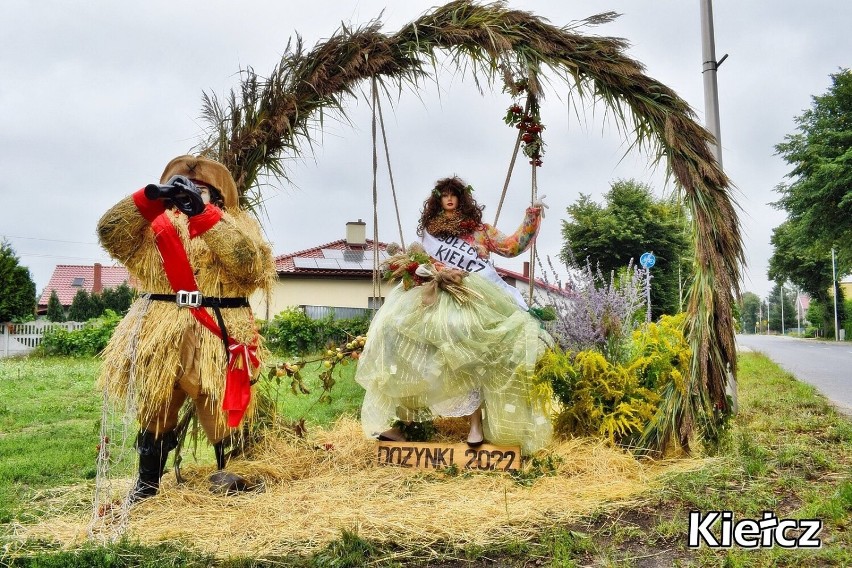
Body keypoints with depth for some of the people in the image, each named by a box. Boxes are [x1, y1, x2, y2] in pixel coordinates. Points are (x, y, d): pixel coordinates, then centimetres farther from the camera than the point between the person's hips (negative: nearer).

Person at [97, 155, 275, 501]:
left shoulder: (237, 224, 6)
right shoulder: (156, 222, 12)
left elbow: (249, 263, -15)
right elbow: (110, 234, -2)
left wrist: (203, 212, -18)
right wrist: (151, 197, -13)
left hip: (215, 337, -3)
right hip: (158, 337, 3)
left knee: (224, 415, 0)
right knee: (154, 412, 16)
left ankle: (231, 478, 16)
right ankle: (147, 483, 33)